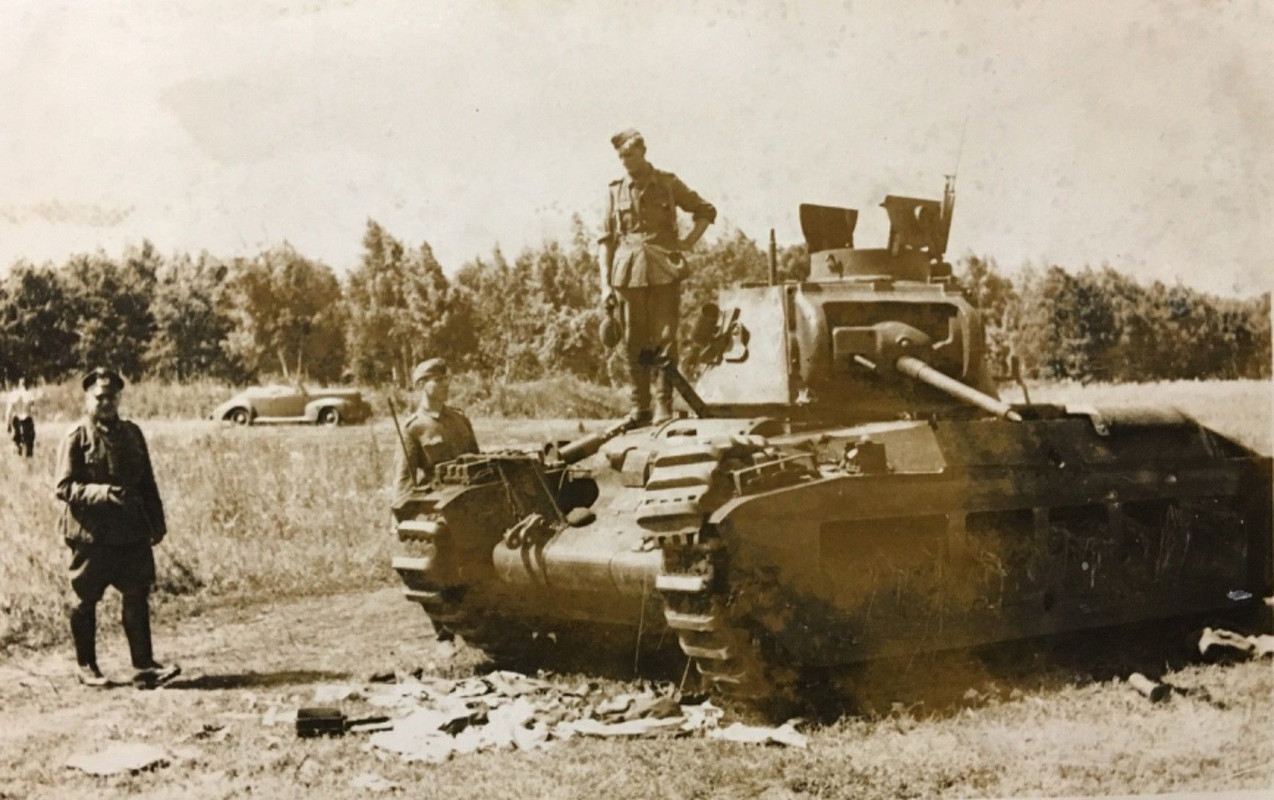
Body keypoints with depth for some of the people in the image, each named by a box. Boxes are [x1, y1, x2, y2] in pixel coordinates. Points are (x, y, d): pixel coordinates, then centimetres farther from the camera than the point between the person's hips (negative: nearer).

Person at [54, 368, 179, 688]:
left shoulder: (131, 433, 10)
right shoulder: (76, 437, -6)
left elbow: (147, 481, 15)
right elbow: (64, 487, -10)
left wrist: (157, 521, 13)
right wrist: (103, 493, -24)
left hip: (132, 532, 4)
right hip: (91, 533, -4)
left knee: (138, 597, 1)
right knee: (85, 601, 7)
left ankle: (144, 667, 4)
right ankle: (86, 667, 22)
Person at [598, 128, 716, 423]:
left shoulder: (668, 184, 7)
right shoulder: (615, 192, 9)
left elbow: (706, 211, 17)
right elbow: (606, 240, 8)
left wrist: (689, 242, 3)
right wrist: (605, 283, 0)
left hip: (665, 271, -1)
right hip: (629, 274, 1)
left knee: (665, 339, -4)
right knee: (634, 343, 2)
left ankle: (664, 406, 1)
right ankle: (639, 408, 11)